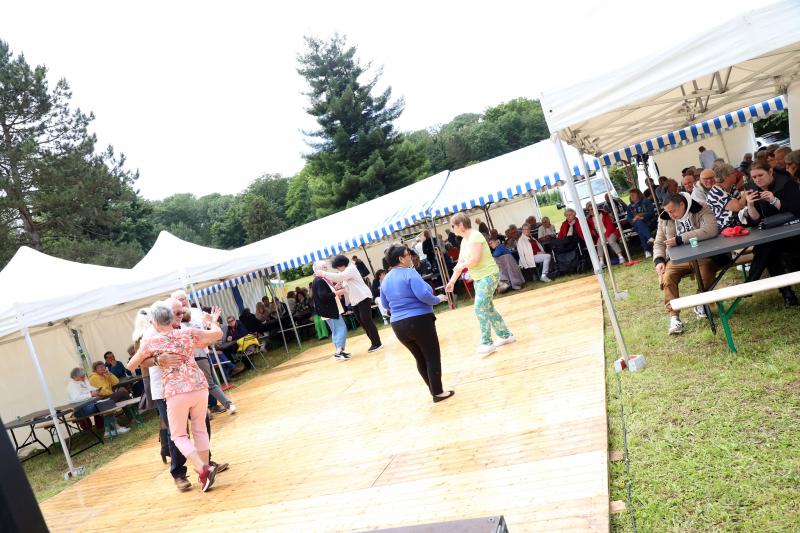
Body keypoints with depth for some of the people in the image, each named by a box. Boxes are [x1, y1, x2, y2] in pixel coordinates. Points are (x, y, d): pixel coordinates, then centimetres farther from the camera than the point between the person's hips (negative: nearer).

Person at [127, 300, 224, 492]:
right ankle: (206, 468, 21)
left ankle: (203, 469, -7)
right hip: (199, 387, 3)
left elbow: (131, 366, 14)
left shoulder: (150, 342, 1)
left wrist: (145, 358, 35)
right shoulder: (188, 333, 4)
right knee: (200, 429, 20)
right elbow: (218, 334, 14)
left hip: (175, 392, -3)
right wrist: (212, 321, 34)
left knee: (179, 436, 11)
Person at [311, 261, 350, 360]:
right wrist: (337, 293, -21)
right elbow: (323, 296, -26)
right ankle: (339, 352, -15)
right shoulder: (319, 281, -17)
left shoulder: (322, 280, 15)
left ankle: (339, 351, 20)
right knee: (341, 329, -12)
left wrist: (336, 289, 9)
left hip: (331, 309, 11)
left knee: (336, 330, 15)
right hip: (329, 310, -11)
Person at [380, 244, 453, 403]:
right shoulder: (409, 273, -12)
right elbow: (423, 295, -21)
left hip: (398, 325, 7)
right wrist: (437, 299, -3)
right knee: (433, 357, 4)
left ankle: (432, 388, 26)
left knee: (420, 358, 18)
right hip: (419, 321, -7)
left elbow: (385, 304, 18)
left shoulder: (385, 280, 10)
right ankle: (438, 393, 7)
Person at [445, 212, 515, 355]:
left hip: (489, 275, -10)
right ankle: (506, 335, 26)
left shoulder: (475, 236, -18)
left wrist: (461, 265, -9)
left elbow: (475, 259, -27)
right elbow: (461, 263, 14)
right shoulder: (464, 241, 11)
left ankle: (487, 343, 0)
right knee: (488, 308, 14)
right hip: (479, 278, 10)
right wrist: (452, 281, 13)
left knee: (480, 309, -9)